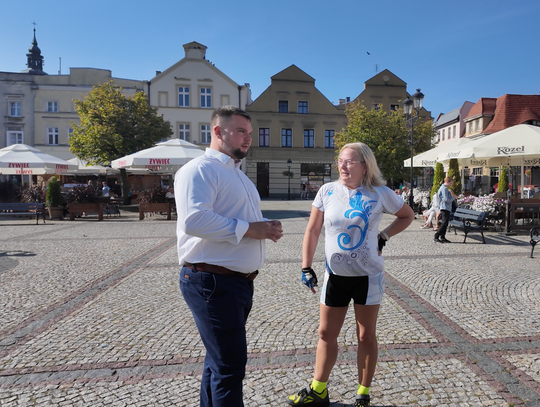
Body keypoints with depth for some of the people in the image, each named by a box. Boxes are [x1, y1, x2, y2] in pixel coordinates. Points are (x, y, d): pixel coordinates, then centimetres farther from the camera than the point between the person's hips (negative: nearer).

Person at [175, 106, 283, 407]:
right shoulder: (200, 170, -12)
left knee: (220, 360, 21)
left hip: (241, 281, 10)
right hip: (213, 282, -10)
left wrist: (267, 227, 5)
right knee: (230, 365, -2)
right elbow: (195, 220, -27)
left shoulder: (238, 174, 20)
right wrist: (250, 229, -21)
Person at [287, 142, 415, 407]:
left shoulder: (380, 194, -8)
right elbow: (313, 230, -1)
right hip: (335, 275, 2)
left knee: (366, 336, 12)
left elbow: (408, 216, 9)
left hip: (368, 276, -2)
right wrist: (306, 267, -6)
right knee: (326, 333, 12)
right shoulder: (328, 191, -5)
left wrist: (383, 237, -3)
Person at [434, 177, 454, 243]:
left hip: (446, 208, 11)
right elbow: (446, 199, -22)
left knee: (445, 224, 11)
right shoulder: (444, 189, -13)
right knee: (444, 223, -12)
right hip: (445, 208, -11)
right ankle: (436, 237, -12)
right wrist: (453, 197, -5)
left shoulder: (443, 188, 21)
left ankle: (442, 237, 14)